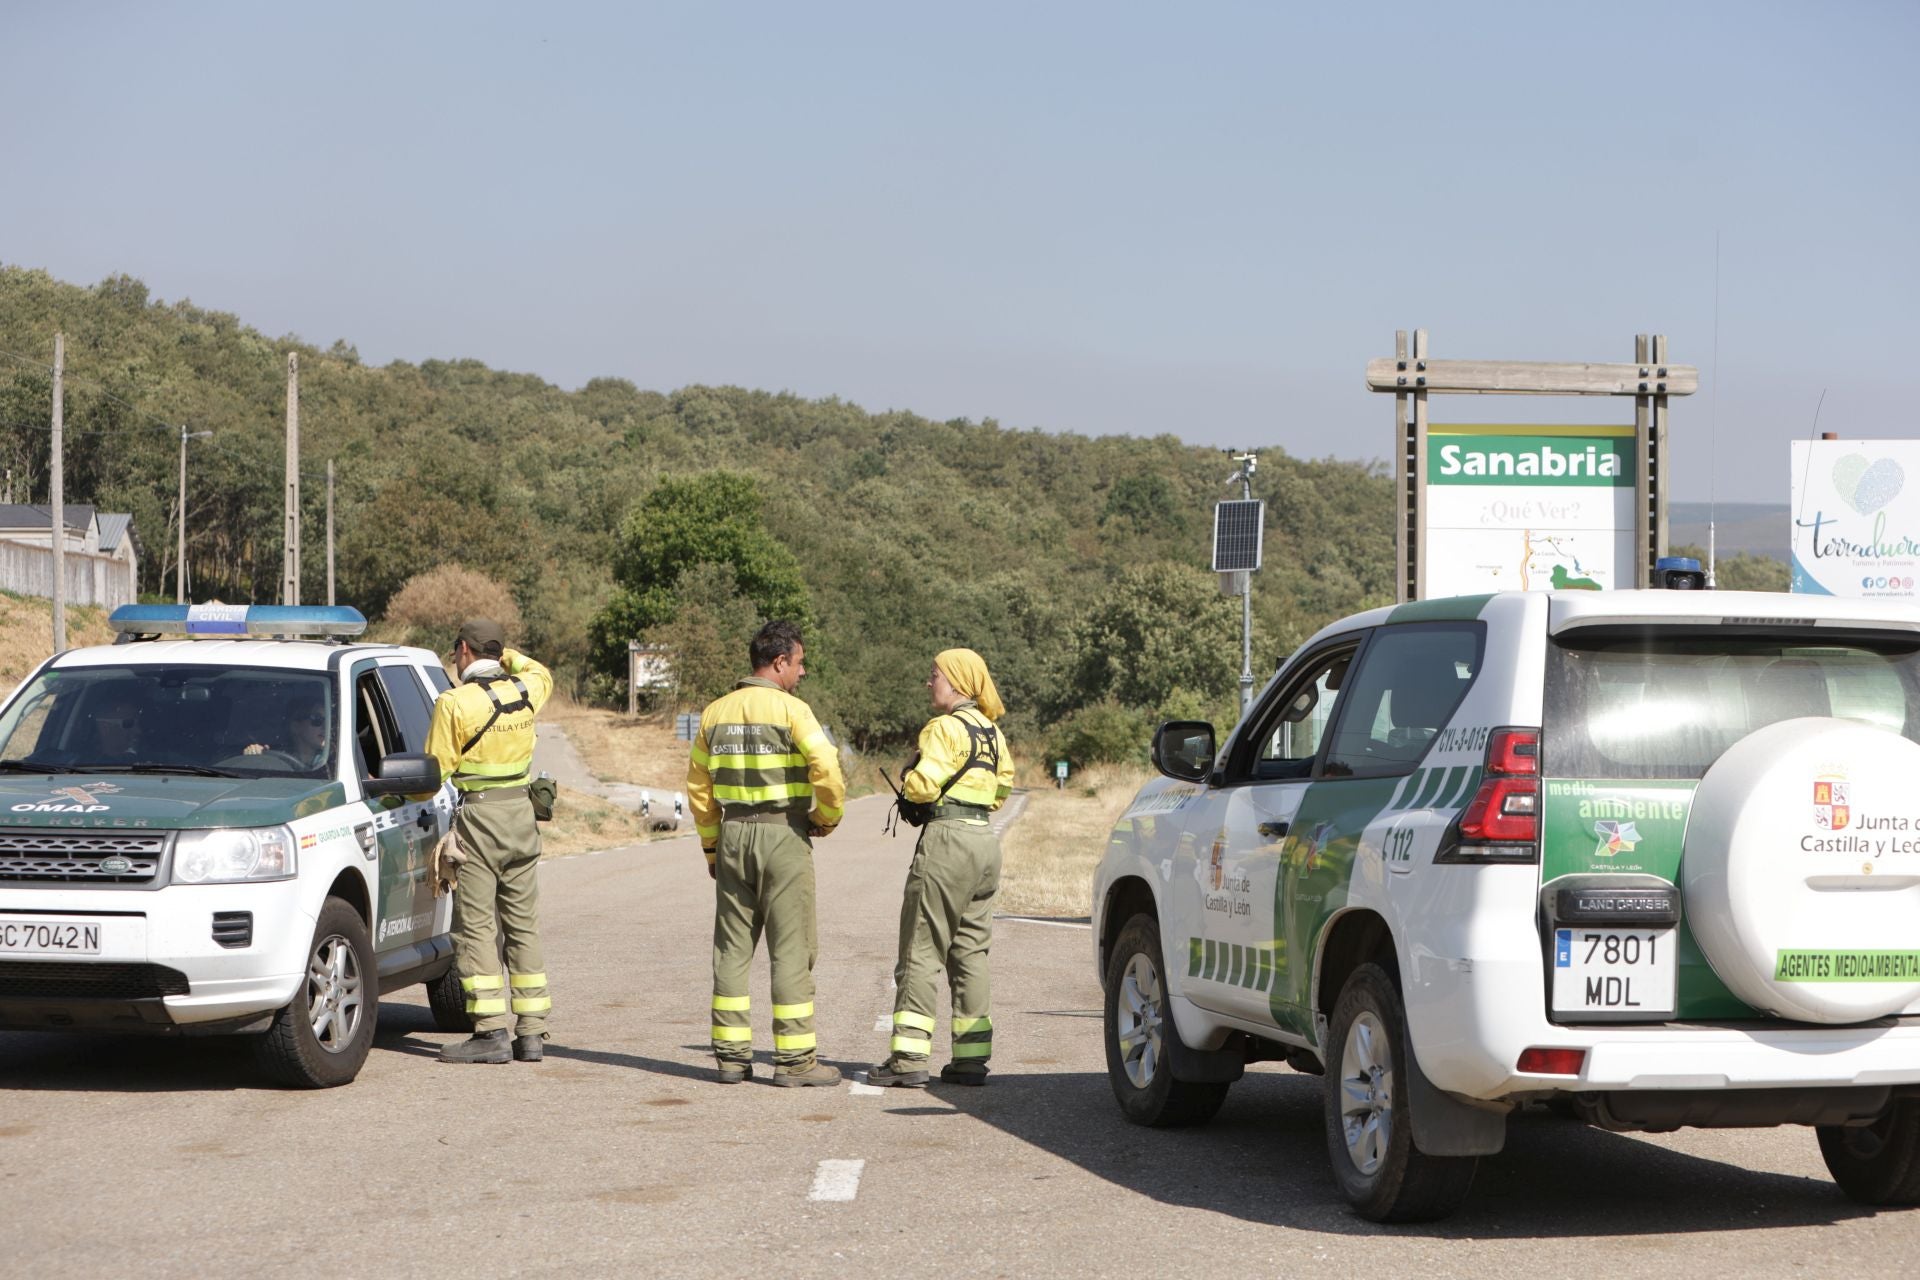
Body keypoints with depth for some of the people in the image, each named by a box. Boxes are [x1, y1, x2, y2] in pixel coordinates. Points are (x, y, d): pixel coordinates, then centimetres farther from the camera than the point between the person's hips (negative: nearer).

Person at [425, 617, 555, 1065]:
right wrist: (507, 655, 32)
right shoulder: (524, 691, 5)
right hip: (522, 814, 6)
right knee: (523, 925, 10)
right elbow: (541, 674, 32)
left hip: (479, 818, -6)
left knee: (475, 928, -3)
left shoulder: (454, 702, -11)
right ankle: (532, 1032, 9)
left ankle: (492, 1032, -8)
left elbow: (435, 773, -6)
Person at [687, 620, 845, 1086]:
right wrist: (827, 817, -1)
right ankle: (795, 1058, 1)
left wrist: (711, 846, 19)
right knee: (791, 948, -1)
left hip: (733, 836, 5)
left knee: (732, 946, 10)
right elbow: (827, 770, -19)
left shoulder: (716, 711, 9)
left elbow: (698, 785, 12)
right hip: (783, 834, -5)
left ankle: (730, 1053, 10)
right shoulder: (791, 710, -9)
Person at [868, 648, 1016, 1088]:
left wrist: (907, 787, 1)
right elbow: (1002, 788, 21)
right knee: (969, 952, 12)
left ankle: (909, 1058, -8)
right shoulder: (992, 732, 16)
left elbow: (923, 785, -20)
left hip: (947, 838, -9)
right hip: (985, 841, 9)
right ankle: (972, 1057, 11)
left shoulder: (946, 727, -12)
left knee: (921, 952, -5)